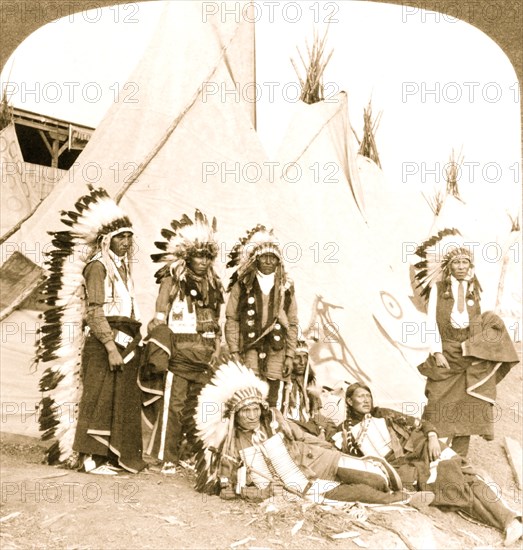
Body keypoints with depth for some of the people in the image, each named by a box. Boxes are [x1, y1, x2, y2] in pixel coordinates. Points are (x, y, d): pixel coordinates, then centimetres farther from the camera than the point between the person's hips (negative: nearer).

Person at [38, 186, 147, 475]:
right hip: (103, 343, -8)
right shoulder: (97, 266, -7)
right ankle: (91, 457, 5)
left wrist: (133, 342, 8)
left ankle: (114, 455, 19)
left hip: (125, 342, 8)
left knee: (123, 399, 10)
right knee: (100, 397, -4)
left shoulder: (121, 266, 18)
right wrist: (111, 347, -19)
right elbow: (95, 312, -14)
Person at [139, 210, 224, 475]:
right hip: (178, 355, -5)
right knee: (173, 406, -6)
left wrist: (216, 349, 14)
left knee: (198, 408, 9)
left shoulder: (212, 285, 16)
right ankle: (168, 459, 3)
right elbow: (159, 318, -3)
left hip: (204, 357, 5)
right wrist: (159, 351, -9)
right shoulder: (172, 281, 0)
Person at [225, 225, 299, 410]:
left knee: (275, 407, -1)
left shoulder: (286, 287, 11)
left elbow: (292, 324, 11)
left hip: (276, 352, 2)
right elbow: (231, 319, 3)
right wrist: (234, 352, -3)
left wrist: (290, 356, 5)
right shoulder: (242, 285, 6)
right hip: (249, 351, -1)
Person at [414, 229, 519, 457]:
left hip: (472, 355, 2)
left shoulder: (475, 289, 9)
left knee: (467, 408, 1)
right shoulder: (438, 287, 1)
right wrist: (437, 352, -11)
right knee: (439, 405, -1)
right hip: (446, 355, -2)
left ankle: (458, 459, 10)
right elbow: (431, 321, -4)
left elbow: (483, 320, 12)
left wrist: (482, 348, -2)